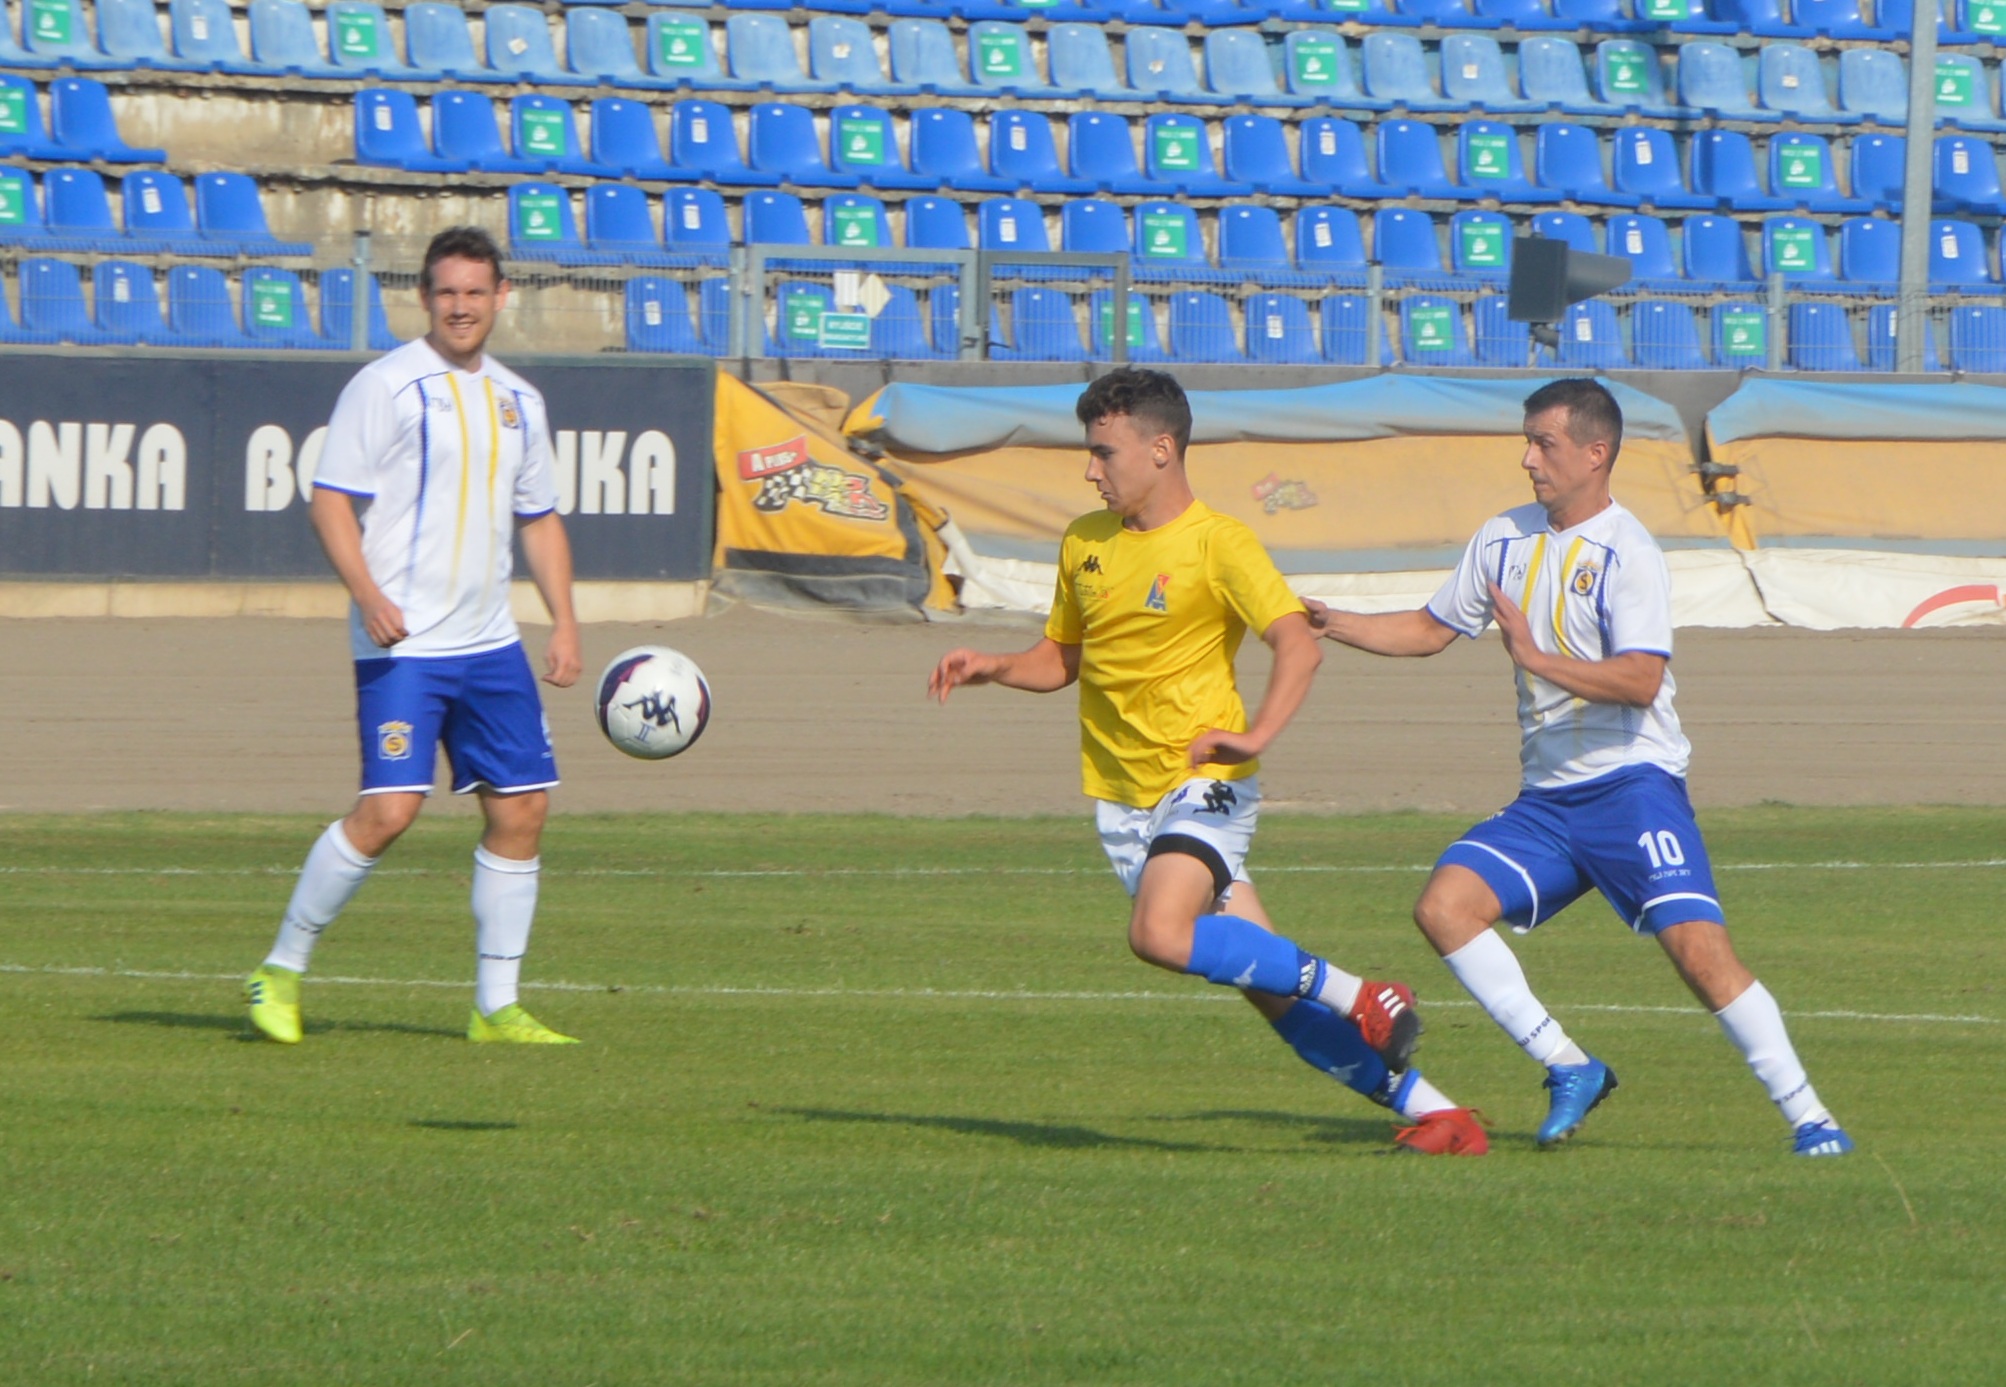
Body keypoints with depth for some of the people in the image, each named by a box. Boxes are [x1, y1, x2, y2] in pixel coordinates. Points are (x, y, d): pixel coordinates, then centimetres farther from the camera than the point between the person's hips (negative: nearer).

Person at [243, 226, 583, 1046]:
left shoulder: (517, 400, 14)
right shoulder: (387, 387, -6)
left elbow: (538, 518, 22)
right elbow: (331, 500, -9)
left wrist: (564, 621, 12)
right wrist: (367, 593, -22)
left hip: (490, 643, 7)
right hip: (402, 644, -7)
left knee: (522, 809, 3)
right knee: (389, 809, -15)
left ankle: (496, 1006, 11)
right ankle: (281, 971, 0)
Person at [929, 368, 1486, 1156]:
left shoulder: (1217, 543, -9)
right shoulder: (1085, 543, 11)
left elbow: (1298, 646, -16)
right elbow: (1062, 658, 22)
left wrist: (1255, 736, -29)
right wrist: (993, 670, 3)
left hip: (1202, 787, -6)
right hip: (1123, 801, 6)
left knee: (1160, 934, -30)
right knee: (1266, 985, 1)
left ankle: (1361, 1000, -17)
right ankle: (1432, 1112, 8)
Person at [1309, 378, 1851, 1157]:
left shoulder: (1628, 554, -11)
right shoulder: (1506, 540, 11)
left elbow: (1641, 681, -23)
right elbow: (1432, 629, 24)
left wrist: (1538, 659, -30)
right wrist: (1337, 625, 12)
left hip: (1632, 783, -7)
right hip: (1547, 800, 7)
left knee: (1699, 948, -18)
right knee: (1445, 904, -12)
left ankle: (1807, 1115, -9)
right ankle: (1568, 1069, -5)